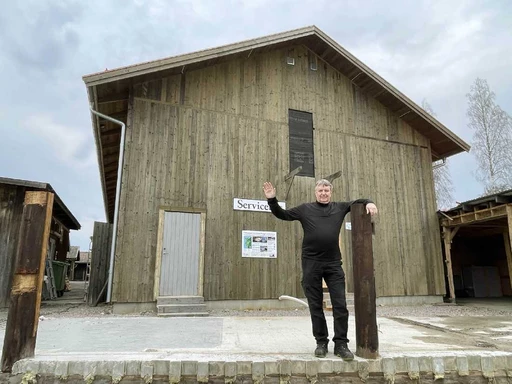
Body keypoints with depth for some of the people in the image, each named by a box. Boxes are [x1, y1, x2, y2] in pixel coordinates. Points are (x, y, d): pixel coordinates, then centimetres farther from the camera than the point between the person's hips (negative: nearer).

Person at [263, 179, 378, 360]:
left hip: (334, 264, 1)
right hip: (311, 264, -1)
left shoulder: (339, 207, 11)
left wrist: (368, 202, -4)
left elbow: (358, 202, 18)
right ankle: (321, 342, 20)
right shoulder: (305, 209, 8)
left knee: (340, 305, 1)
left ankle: (341, 344, 13)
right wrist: (272, 200, -1)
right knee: (316, 306, 7)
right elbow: (283, 215, 12)